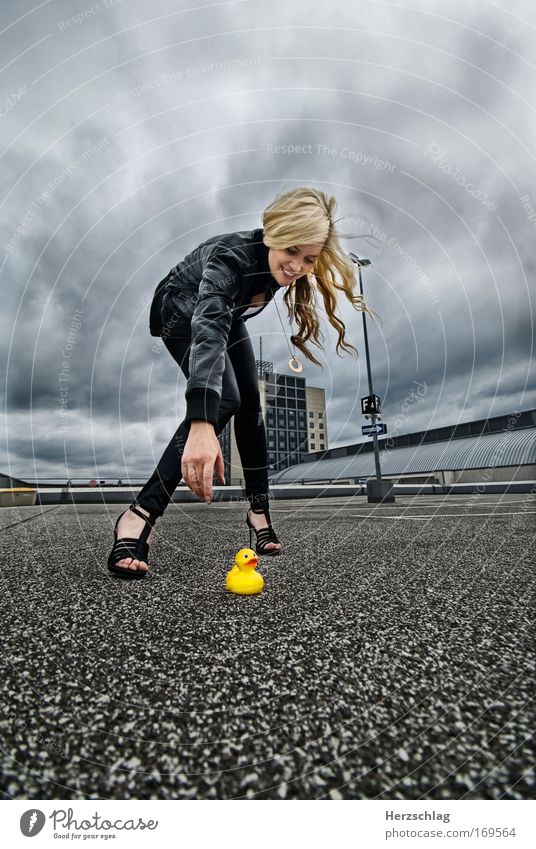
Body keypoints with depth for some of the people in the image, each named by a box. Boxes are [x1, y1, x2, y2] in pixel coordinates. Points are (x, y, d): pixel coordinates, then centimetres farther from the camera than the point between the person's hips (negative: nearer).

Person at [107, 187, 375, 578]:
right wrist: (202, 426, -69)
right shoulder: (230, 256, -40)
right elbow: (208, 332, -56)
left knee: (250, 402, -4)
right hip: (182, 313, -6)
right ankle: (140, 515, -28)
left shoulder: (284, 261, -21)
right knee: (224, 400, -29)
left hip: (228, 314, 7)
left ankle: (259, 509, 8)